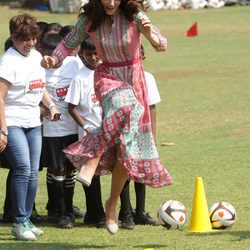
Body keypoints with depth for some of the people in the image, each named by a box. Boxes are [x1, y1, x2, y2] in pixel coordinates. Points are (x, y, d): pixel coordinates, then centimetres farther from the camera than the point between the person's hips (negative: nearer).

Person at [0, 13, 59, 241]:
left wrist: (51, 105, 9)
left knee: (33, 173, 8)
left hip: (33, 123, 8)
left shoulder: (36, 56, 11)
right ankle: (19, 222, -10)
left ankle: (26, 219, 17)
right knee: (23, 168, -17)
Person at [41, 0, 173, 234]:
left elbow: (161, 45, -21)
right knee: (123, 105, -38)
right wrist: (53, 60, -14)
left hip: (133, 79, 1)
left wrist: (150, 34, -44)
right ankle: (91, 161, -43)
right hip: (107, 77, -1)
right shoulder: (90, 19, -8)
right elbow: (69, 43, 6)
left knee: (127, 147, -3)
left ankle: (112, 203, 12)